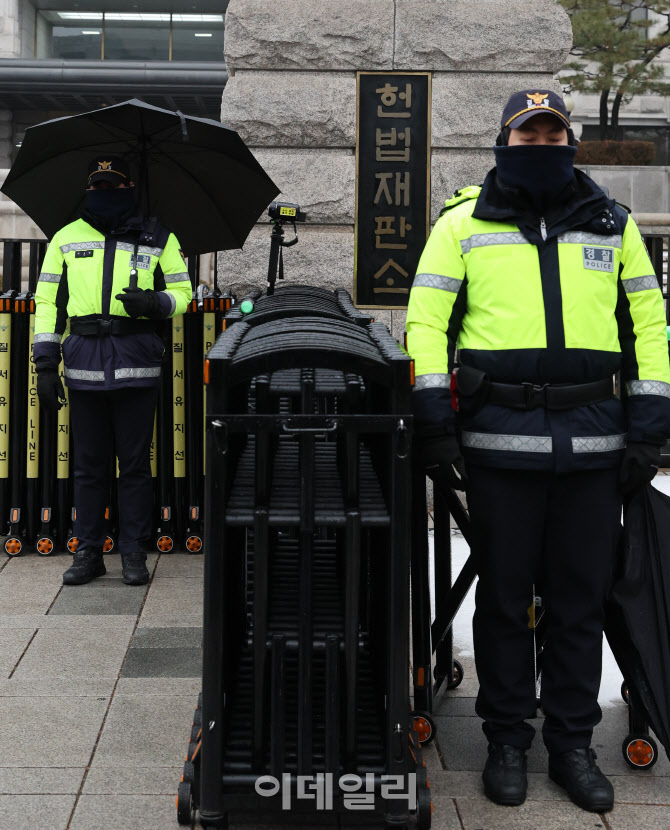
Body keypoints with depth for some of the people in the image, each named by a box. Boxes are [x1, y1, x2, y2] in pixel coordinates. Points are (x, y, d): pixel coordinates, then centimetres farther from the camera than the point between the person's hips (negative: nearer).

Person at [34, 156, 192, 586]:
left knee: (135, 463, 2)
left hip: (137, 364, -1)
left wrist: (154, 302, -12)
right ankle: (88, 552, 15)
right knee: (89, 465, 6)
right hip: (84, 364, 1)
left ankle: (134, 554, 10)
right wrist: (46, 363, 5)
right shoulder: (66, 238, 12)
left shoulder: (159, 239, 10)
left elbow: (182, 293, 11)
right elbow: (48, 301, 12)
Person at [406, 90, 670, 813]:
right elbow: (426, 321, 3)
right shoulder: (464, 223, 7)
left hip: (594, 445, 2)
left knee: (580, 598, 8)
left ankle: (572, 745, 21)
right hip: (499, 440, -2)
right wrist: (433, 420, -7)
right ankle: (507, 741, 21)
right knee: (504, 596, 7)